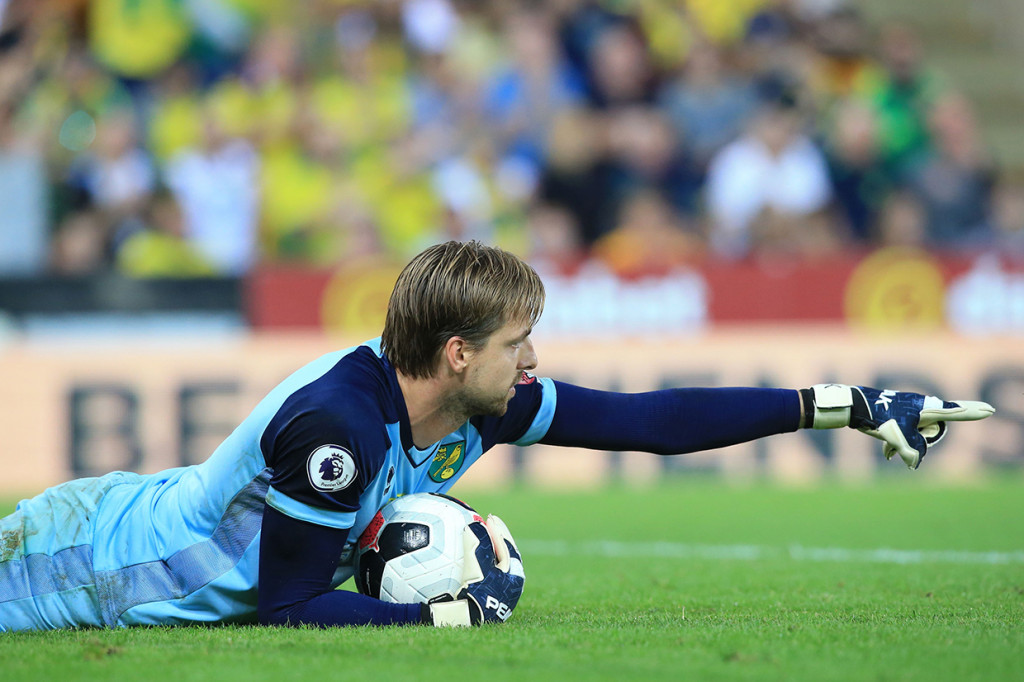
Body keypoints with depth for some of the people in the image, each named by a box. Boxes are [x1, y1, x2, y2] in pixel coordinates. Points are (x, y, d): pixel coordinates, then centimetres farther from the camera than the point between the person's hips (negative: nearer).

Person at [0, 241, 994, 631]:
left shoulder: (486, 403, -11)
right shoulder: (336, 424, -34)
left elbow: (650, 421, -7)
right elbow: (287, 608, -27)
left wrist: (845, 404, -10)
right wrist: (453, 612, -27)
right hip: (80, 557, -7)